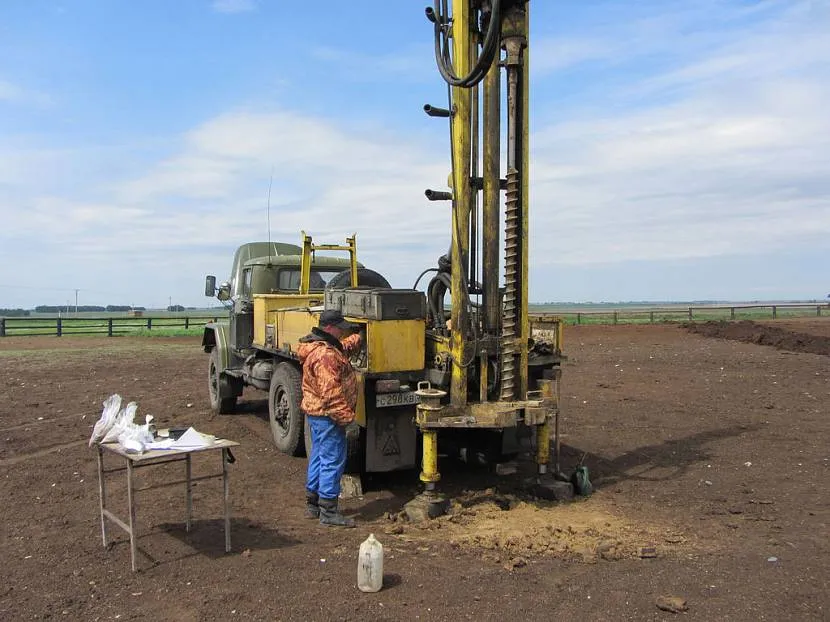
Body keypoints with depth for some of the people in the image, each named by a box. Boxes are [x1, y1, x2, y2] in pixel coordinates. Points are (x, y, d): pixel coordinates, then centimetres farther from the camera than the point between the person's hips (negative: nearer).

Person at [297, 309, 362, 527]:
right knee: (333, 461, -4)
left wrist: (360, 337, 29)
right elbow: (331, 393, -27)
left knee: (319, 457, 19)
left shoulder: (325, 347, 11)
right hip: (328, 415, -11)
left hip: (316, 413, 11)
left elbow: (345, 348, 33)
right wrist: (347, 419, -24)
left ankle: (312, 504, 29)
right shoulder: (325, 355, -23)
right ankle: (328, 511, 3)